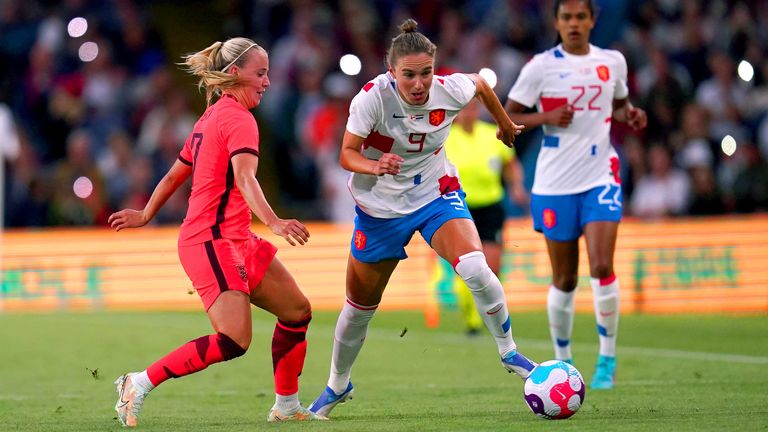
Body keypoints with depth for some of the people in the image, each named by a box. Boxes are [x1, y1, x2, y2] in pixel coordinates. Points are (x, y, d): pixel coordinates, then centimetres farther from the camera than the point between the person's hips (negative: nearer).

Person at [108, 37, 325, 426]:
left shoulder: (211, 117, 17)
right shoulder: (238, 118, -12)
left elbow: (174, 175, 27)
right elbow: (245, 178, -29)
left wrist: (145, 215, 41)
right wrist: (273, 222, -43)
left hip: (236, 241, 11)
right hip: (212, 241, -11)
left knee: (297, 311, 10)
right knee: (233, 341, -20)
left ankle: (287, 406, 18)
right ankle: (138, 384, -11)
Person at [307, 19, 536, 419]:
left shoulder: (449, 90, -19)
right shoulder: (373, 97, -26)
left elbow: (480, 84, 5)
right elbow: (347, 154, -22)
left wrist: (504, 122, 21)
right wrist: (374, 166, -44)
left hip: (436, 194, 1)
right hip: (380, 205, 0)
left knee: (474, 267, -28)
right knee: (360, 305, 12)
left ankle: (509, 352, -7)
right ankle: (337, 385, 37)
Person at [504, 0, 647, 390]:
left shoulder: (613, 62, 6)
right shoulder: (541, 66, -3)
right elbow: (507, 117, -2)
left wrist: (630, 116, 1)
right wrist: (547, 117, -18)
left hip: (601, 177, 1)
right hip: (555, 183, -1)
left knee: (602, 267, -14)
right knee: (564, 280, 5)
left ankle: (607, 360, -3)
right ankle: (562, 362, 21)